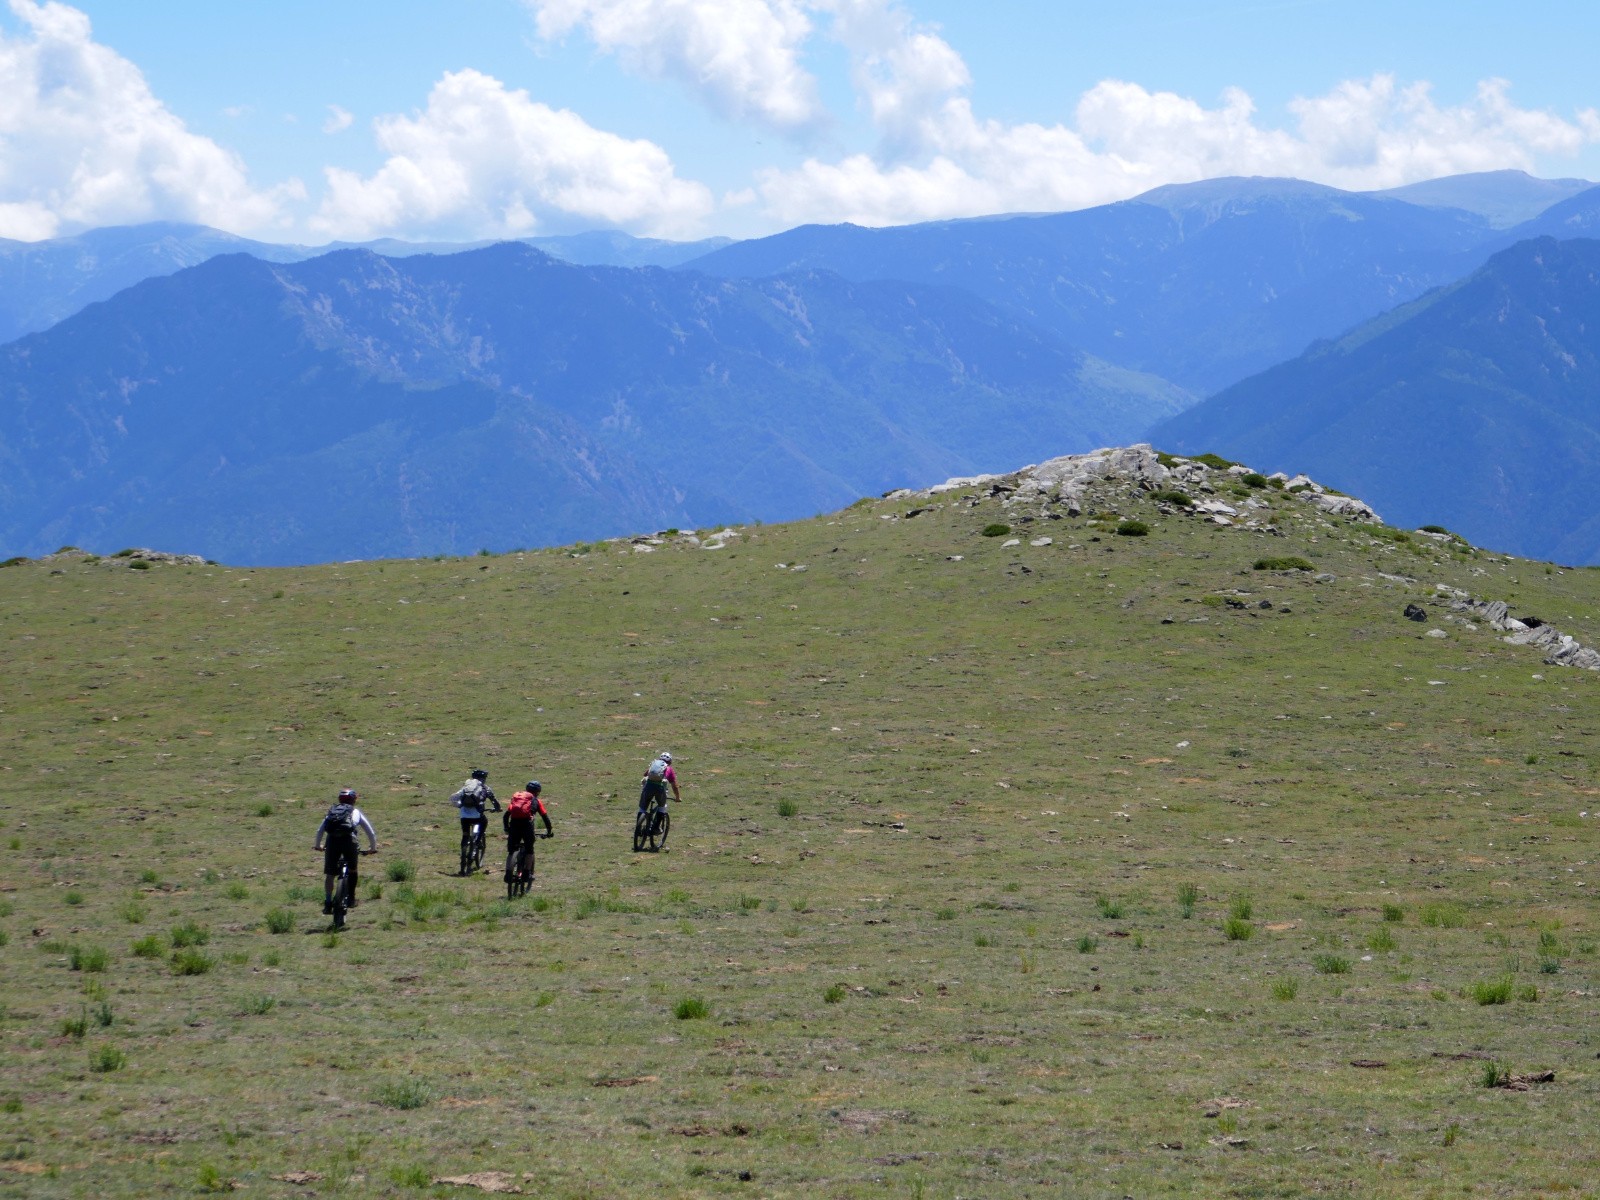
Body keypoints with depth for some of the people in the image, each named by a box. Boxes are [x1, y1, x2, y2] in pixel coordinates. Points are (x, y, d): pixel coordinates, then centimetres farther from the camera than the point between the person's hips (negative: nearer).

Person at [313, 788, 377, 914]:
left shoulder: (332, 811, 27)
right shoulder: (356, 812, 22)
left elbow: (320, 830, 29)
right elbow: (370, 832, 24)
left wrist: (318, 845, 44)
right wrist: (373, 847, 38)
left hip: (332, 841, 1)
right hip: (349, 840, -1)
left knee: (329, 874, 8)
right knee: (352, 870, 22)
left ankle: (328, 903, 1)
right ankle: (351, 898, 22)